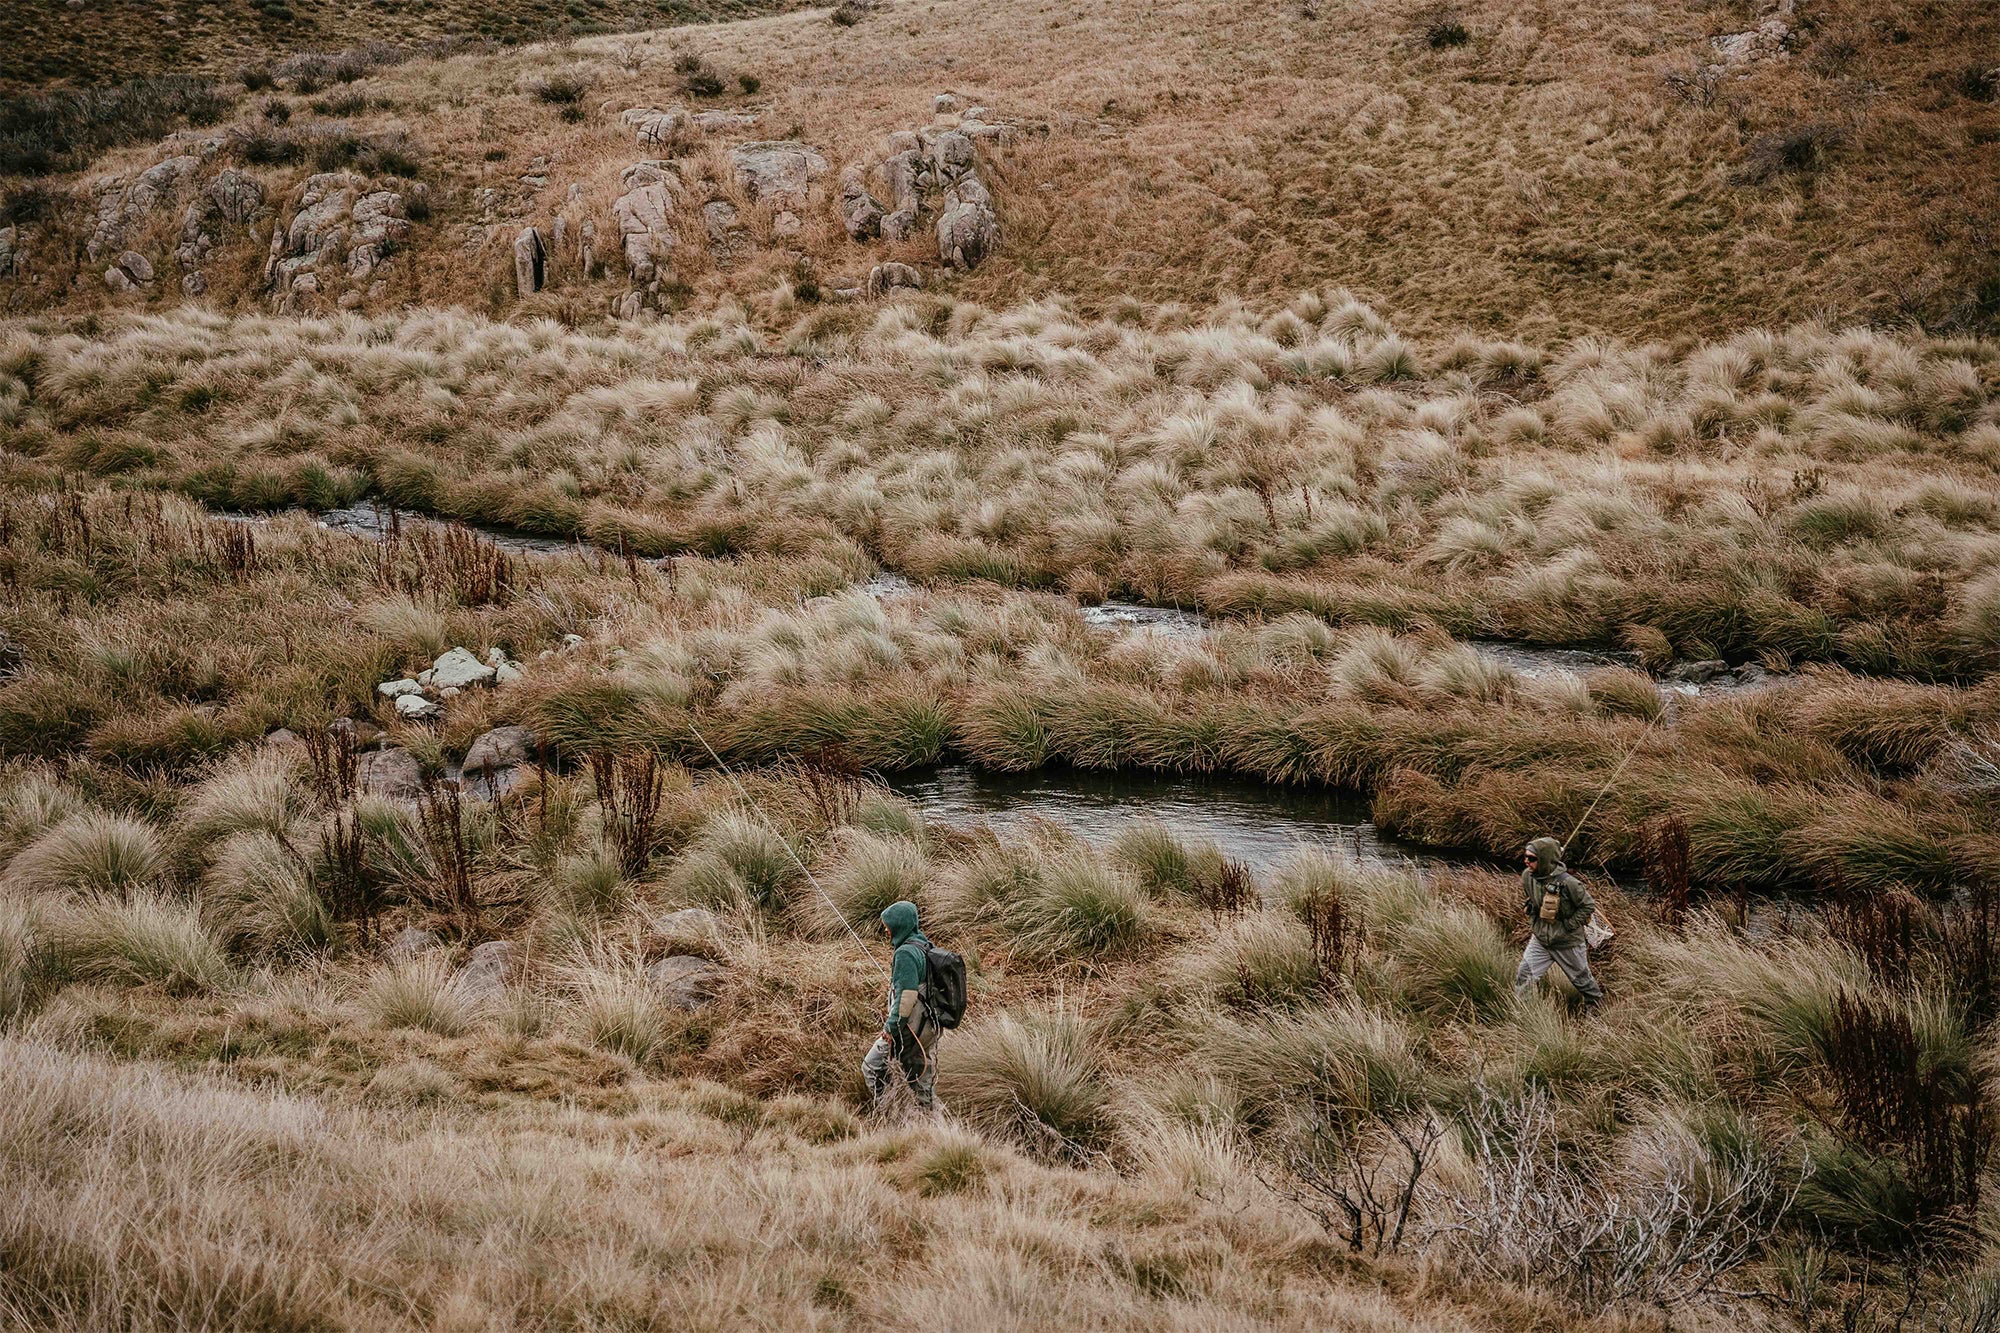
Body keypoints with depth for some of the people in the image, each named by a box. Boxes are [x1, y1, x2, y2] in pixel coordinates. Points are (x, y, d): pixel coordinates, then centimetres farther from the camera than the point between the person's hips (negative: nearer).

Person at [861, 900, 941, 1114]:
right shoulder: (926, 948, 12)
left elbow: (907, 995, -23)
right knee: (923, 1079, 13)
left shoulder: (905, 953, -18)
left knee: (872, 1067, 2)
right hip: (930, 1028, 9)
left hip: (910, 1028, -9)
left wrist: (891, 1027, -18)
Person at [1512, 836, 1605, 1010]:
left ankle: (1596, 1006, 40)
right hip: (1540, 940, 4)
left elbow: (1588, 905, -16)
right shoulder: (1527, 876, -10)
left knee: (1582, 979, 16)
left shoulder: (1567, 883, -28)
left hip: (1567, 942, -4)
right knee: (1523, 977, -4)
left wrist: (1569, 925, -17)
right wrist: (1533, 922, 9)